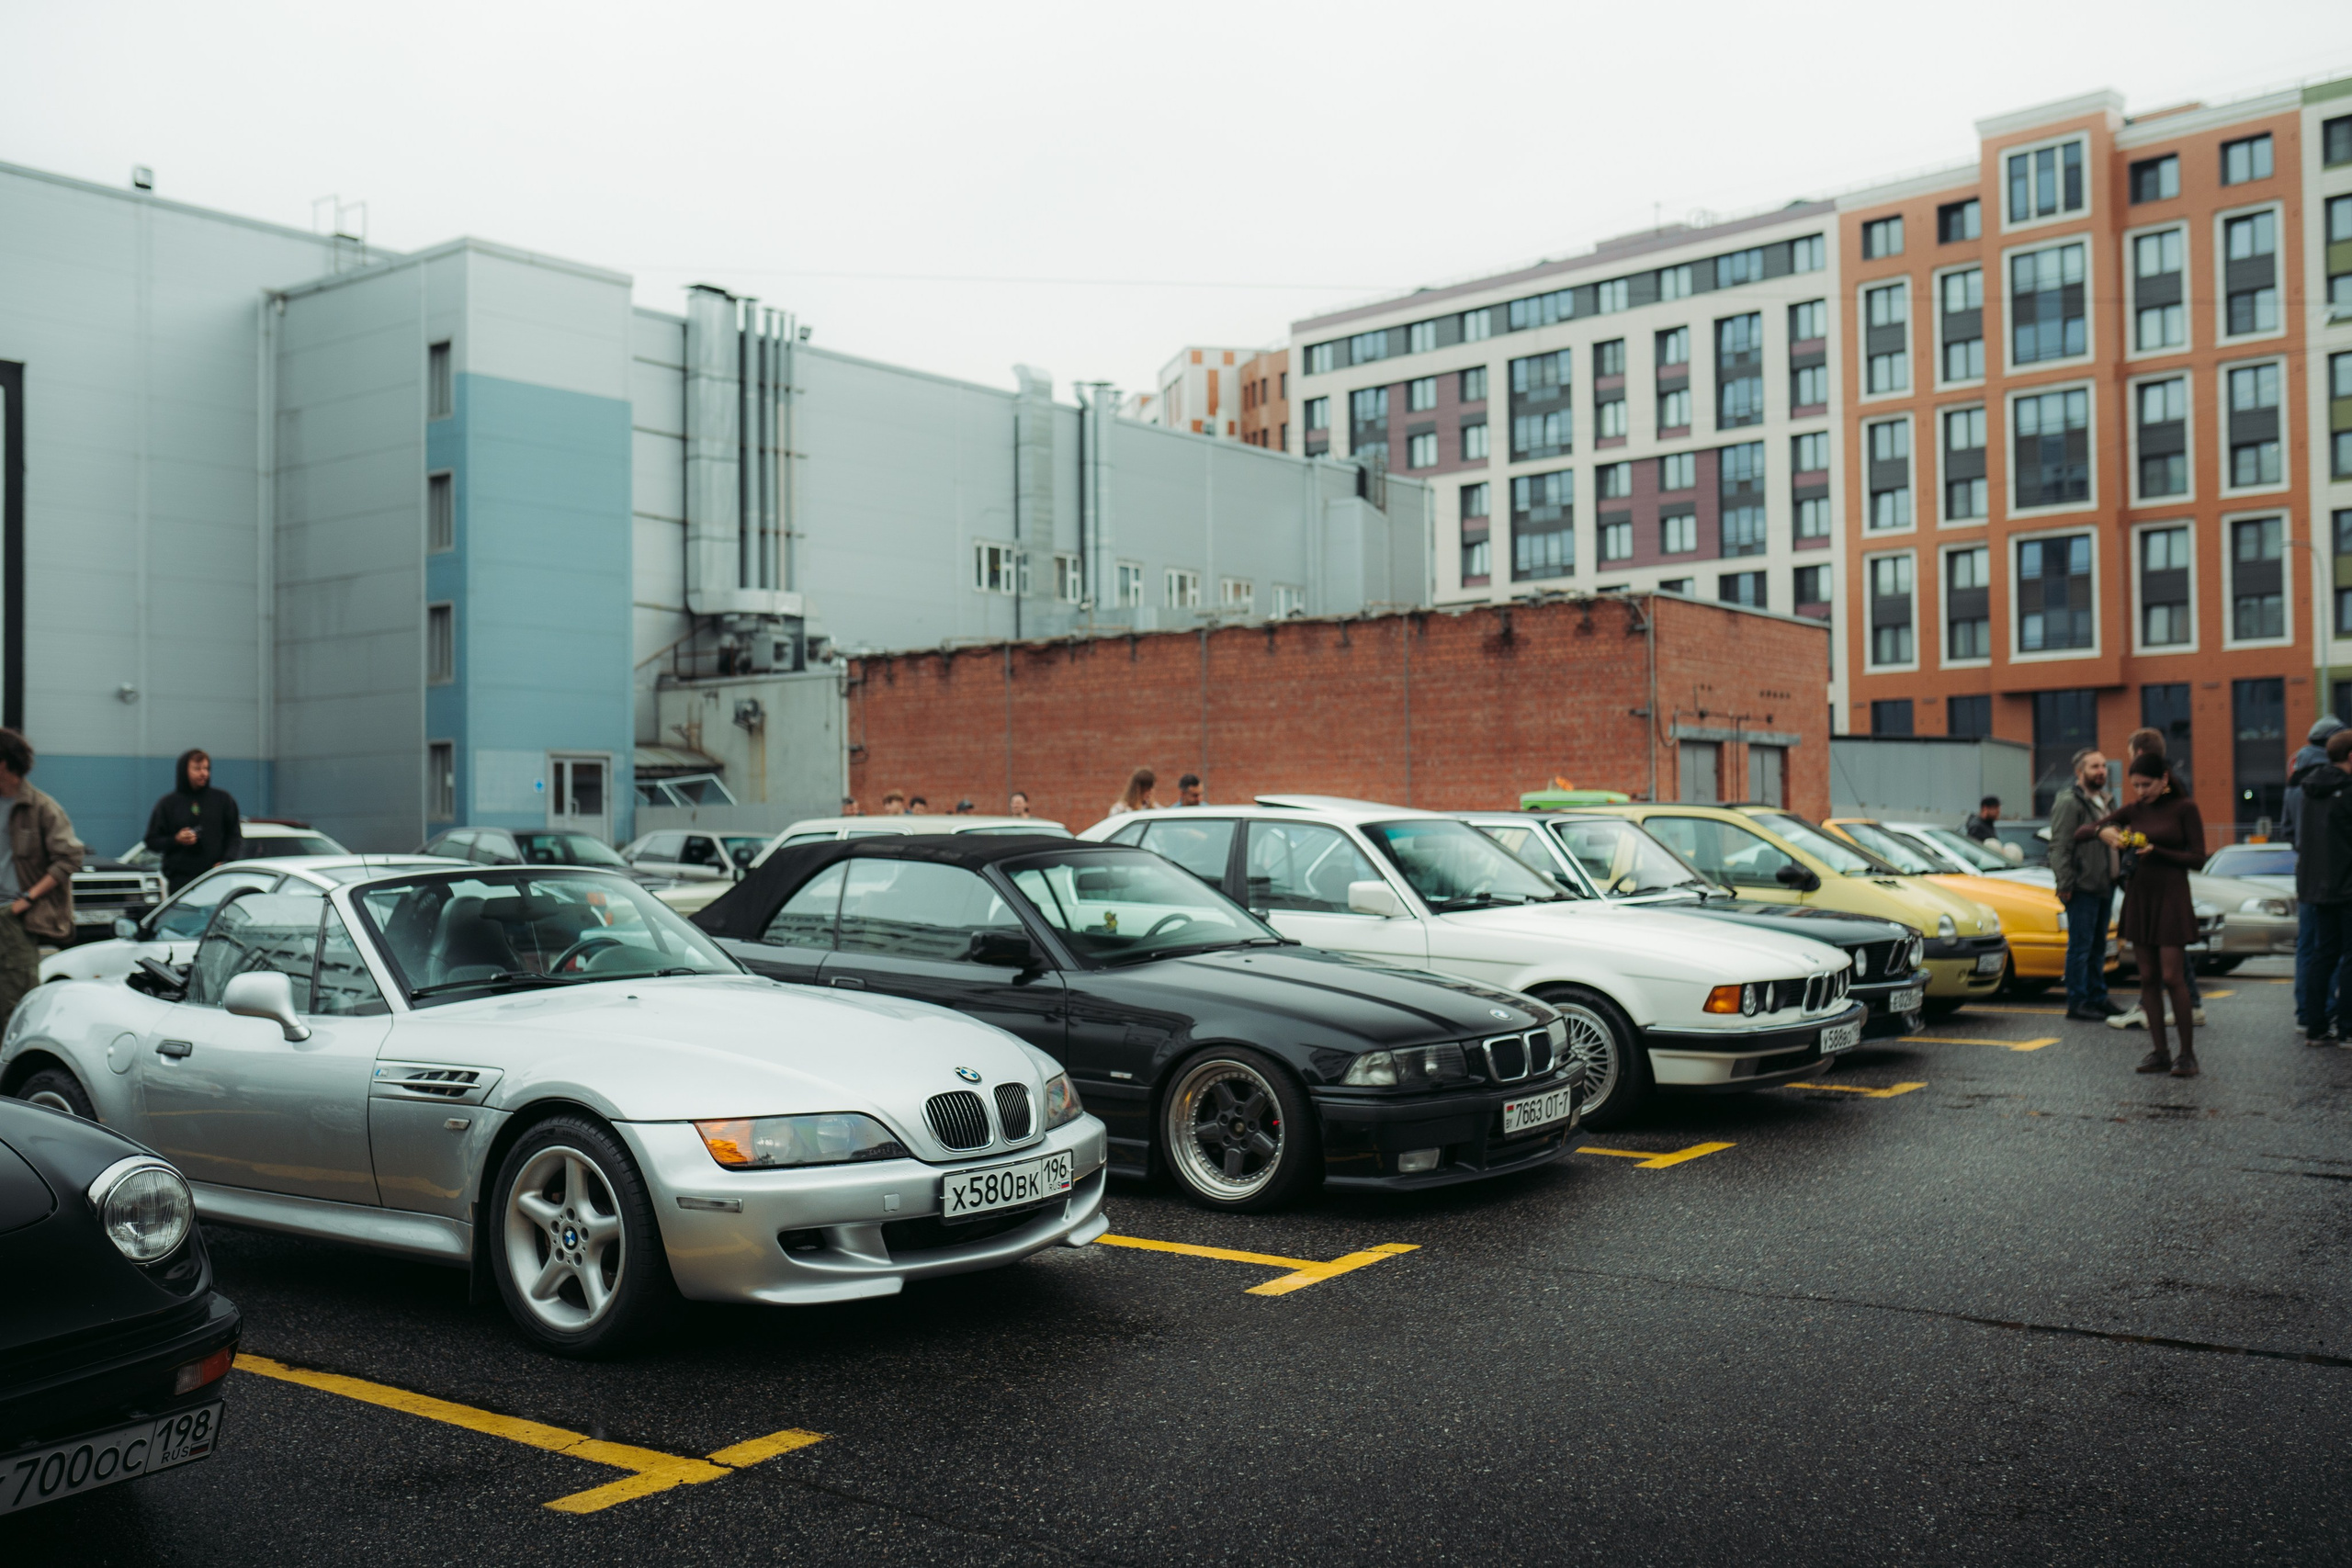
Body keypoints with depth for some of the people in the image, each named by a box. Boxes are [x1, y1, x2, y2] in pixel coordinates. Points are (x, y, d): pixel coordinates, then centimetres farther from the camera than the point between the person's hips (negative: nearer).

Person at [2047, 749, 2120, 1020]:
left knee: (2098, 947, 14)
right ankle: (2077, 1003, -1)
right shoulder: (2069, 803, -11)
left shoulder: (2104, 801, 18)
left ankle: (2098, 997, 22)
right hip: (2082, 889, -9)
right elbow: (2059, 848, -16)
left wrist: (2117, 877, 20)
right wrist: (2065, 884, -20)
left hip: (2104, 886, 9)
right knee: (2080, 947, -5)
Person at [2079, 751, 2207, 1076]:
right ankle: (2159, 1053, 11)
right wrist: (2103, 831, -14)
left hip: (2170, 896, -5)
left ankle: (2187, 1054, 2)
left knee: (2172, 977, -8)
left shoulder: (2184, 808, -5)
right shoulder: (2133, 809, 7)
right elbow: (2081, 831, 7)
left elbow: (2198, 859, -7)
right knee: (2148, 979, 6)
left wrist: (2156, 852, -18)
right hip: (2138, 894, 5)